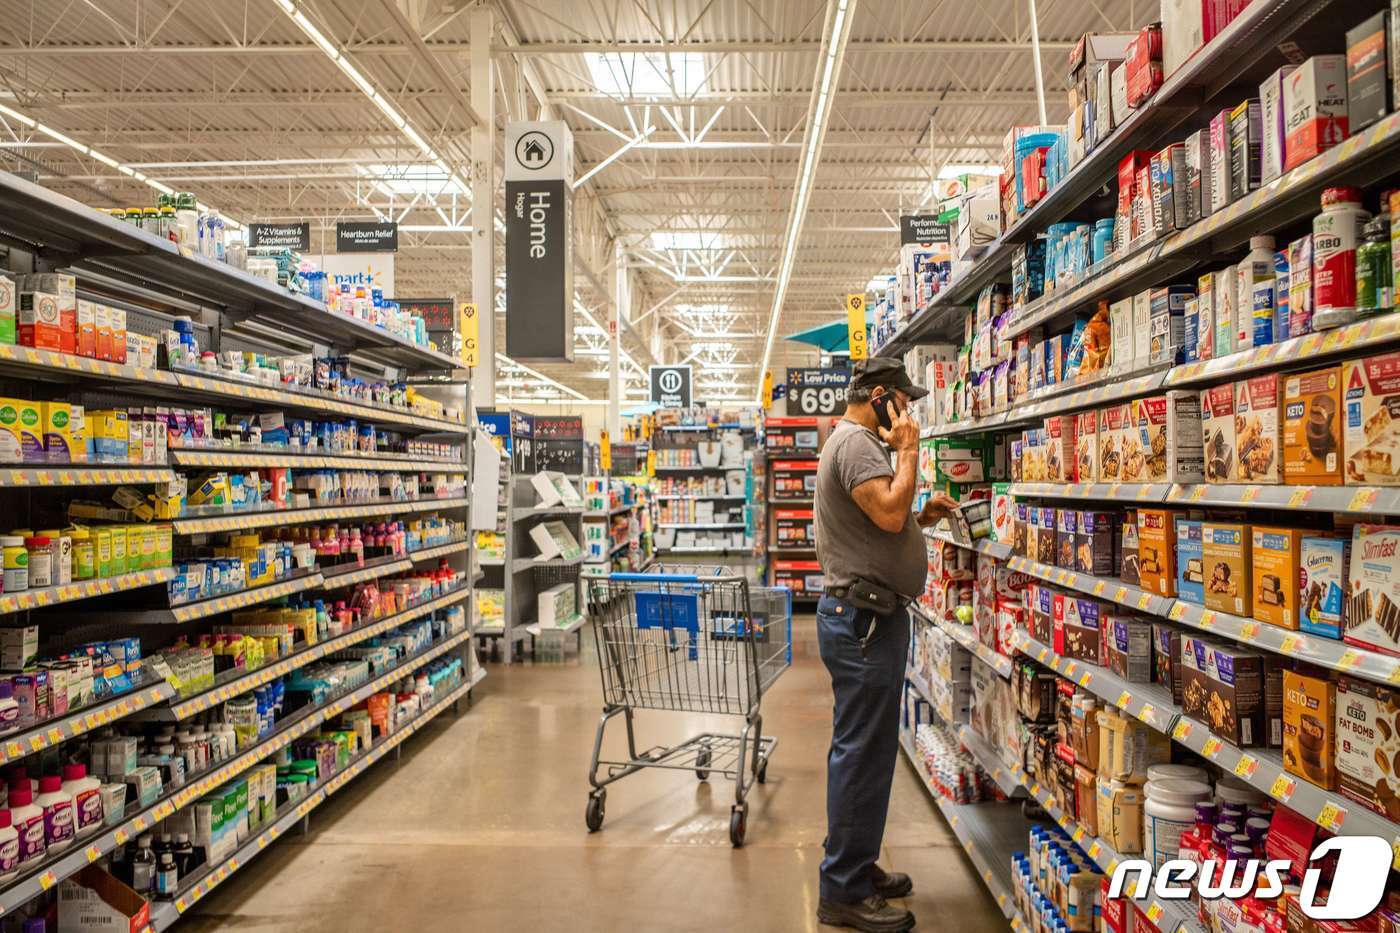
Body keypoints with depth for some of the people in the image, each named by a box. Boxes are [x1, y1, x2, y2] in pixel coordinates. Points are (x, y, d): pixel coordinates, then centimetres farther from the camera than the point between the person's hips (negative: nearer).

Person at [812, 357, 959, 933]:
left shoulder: (856, 441, 20)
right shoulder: (856, 442, -14)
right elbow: (889, 513, -27)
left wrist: (922, 517, 10)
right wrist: (908, 449, -14)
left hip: (864, 617, 11)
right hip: (864, 619, -11)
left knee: (865, 751, 18)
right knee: (862, 753, -4)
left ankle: (857, 867, 30)